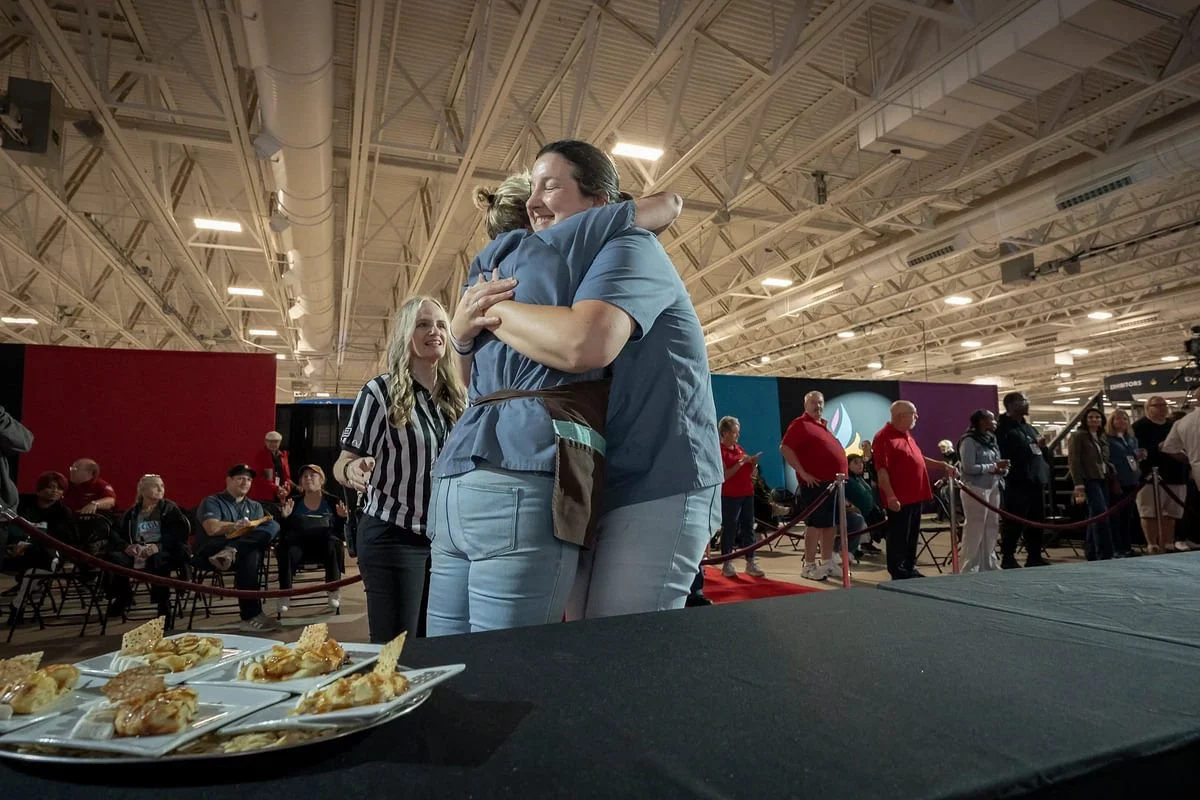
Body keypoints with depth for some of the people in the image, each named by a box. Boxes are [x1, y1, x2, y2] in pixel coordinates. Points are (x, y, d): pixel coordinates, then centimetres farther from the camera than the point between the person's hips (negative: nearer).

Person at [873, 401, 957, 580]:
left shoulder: (907, 434, 15)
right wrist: (890, 496, -25)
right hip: (899, 498, -9)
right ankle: (898, 575, 7)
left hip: (915, 495, 10)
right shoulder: (884, 437, -15)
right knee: (898, 538, -1)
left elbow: (919, 458, 27)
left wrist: (942, 465, 18)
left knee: (912, 536, 17)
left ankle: (910, 570, 28)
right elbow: (881, 469, -20)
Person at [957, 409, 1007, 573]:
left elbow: (996, 465, 18)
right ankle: (969, 568, 2)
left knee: (992, 528, 11)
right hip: (976, 489, -8)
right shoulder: (969, 441, -11)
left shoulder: (991, 440, 14)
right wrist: (994, 467, -17)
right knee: (975, 529, -5)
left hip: (993, 488, 8)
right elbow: (969, 467, -19)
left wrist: (1001, 470, -4)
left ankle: (988, 565, 21)